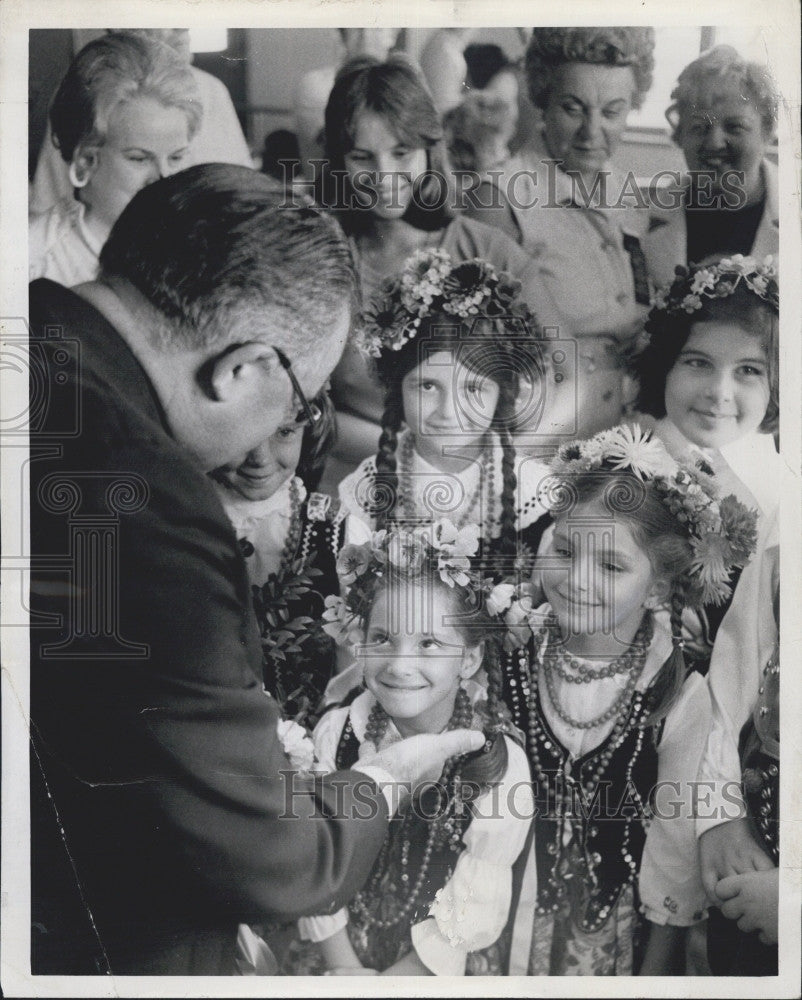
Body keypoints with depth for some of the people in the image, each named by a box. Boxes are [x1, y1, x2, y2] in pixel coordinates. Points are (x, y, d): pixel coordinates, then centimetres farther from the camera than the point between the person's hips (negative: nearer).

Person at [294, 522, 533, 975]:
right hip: (342, 954, 2)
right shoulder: (335, 734, -14)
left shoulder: (499, 765, -20)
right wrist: (345, 971, -12)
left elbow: (471, 917, -15)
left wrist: (386, 985, -14)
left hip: (441, 972, -2)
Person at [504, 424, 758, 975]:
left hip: (615, 929, -1)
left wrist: (655, 969, -4)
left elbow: (676, 845, -9)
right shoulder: (508, 655, -14)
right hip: (504, 910, 1)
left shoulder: (679, 695, -18)